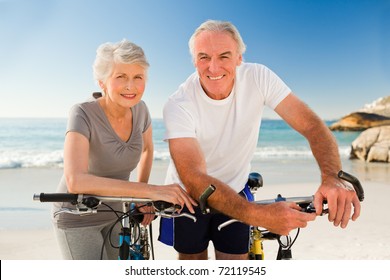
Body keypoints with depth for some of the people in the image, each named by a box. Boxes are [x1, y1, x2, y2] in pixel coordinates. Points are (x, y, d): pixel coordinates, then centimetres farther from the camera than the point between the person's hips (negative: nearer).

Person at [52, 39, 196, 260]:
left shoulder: (140, 110, -10)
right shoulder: (84, 114, -26)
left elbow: (147, 148, 11)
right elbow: (76, 181, -40)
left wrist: (141, 192, 0)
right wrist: (148, 190, -44)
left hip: (113, 213, 5)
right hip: (77, 219, -5)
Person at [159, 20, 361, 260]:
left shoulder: (258, 78, -19)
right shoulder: (178, 105, -27)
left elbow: (312, 125, -23)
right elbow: (194, 179, -37)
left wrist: (332, 177, -43)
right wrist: (260, 215, -49)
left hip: (235, 191, 2)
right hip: (189, 194, -1)